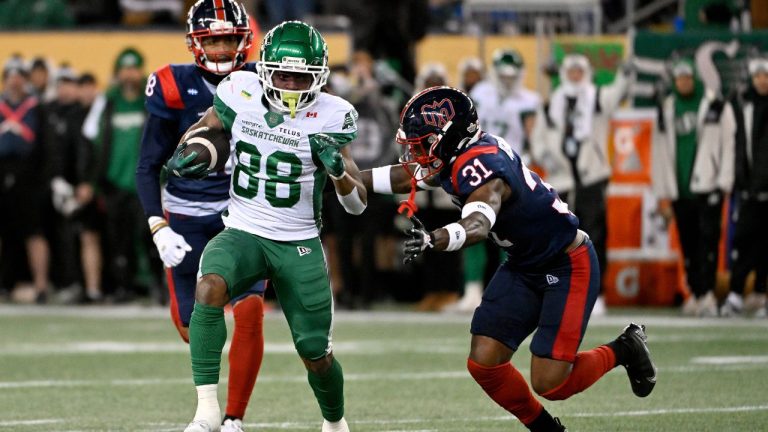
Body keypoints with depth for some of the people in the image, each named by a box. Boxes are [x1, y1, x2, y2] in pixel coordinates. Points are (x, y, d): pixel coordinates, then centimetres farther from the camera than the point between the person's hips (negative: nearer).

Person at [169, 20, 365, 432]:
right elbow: (203, 128, 15)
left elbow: (357, 204, -8)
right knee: (210, 287, -32)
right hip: (242, 232, 0)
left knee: (316, 355, 6)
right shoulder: (240, 94, -6)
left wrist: (337, 169, -29)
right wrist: (186, 154, -8)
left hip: (300, 245, 0)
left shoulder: (330, 117, -9)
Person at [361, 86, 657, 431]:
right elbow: (405, 177, 14)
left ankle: (623, 350, 13)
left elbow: (477, 225, -50)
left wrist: (432, 241, -67)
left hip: (568, 267, -9)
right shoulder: (456, 157, -4)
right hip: (524, 265, 9)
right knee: (484, 364, -2)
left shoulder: (480, 168, -31)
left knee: (550, 384, -12)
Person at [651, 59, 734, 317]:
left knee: (708, 238, -13)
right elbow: (660, 152, 14)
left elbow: (728, 145, 0)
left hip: (708, 187, -4)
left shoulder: (716, 107, 3)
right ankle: (696, 294, 12)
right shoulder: (666, 111, 13)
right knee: (689, 244, 4)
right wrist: (663, 194, 10)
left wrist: (723, 182, -8)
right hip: (680, 189, 4)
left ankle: (707, 294, -14)